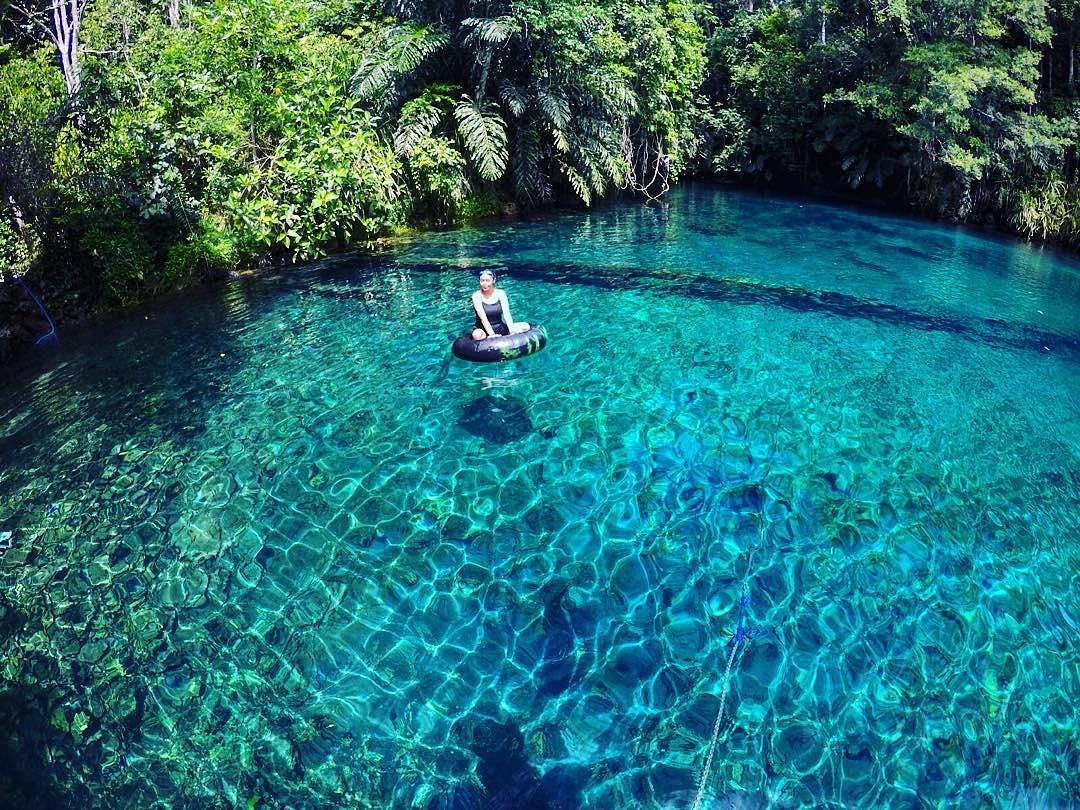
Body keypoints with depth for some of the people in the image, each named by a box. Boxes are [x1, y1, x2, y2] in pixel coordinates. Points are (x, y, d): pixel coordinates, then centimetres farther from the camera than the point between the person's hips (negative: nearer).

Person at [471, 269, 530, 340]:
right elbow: (483, 318, -19)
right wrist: (492, 334, -31)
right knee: (477, 335, -39)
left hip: (500, 328, 4)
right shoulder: (476, 296, -9)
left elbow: (506, 314, -11)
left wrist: (512, 331, -26)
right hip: (484, 330, -3)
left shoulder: (500, 293, 0)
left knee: (526, 326, -13)